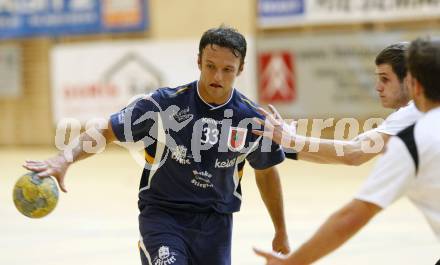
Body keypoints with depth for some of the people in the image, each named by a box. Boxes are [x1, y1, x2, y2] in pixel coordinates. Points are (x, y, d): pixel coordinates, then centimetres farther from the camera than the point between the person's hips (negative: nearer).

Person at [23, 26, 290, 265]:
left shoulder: (252, 119, -6)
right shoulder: (166, 104, -14)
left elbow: (267, 172, 11)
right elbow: (108, 131, -11)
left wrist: (281, 232, 17)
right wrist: (65, 159, -28)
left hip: (215, 221, 3)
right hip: (162, 214, -3)